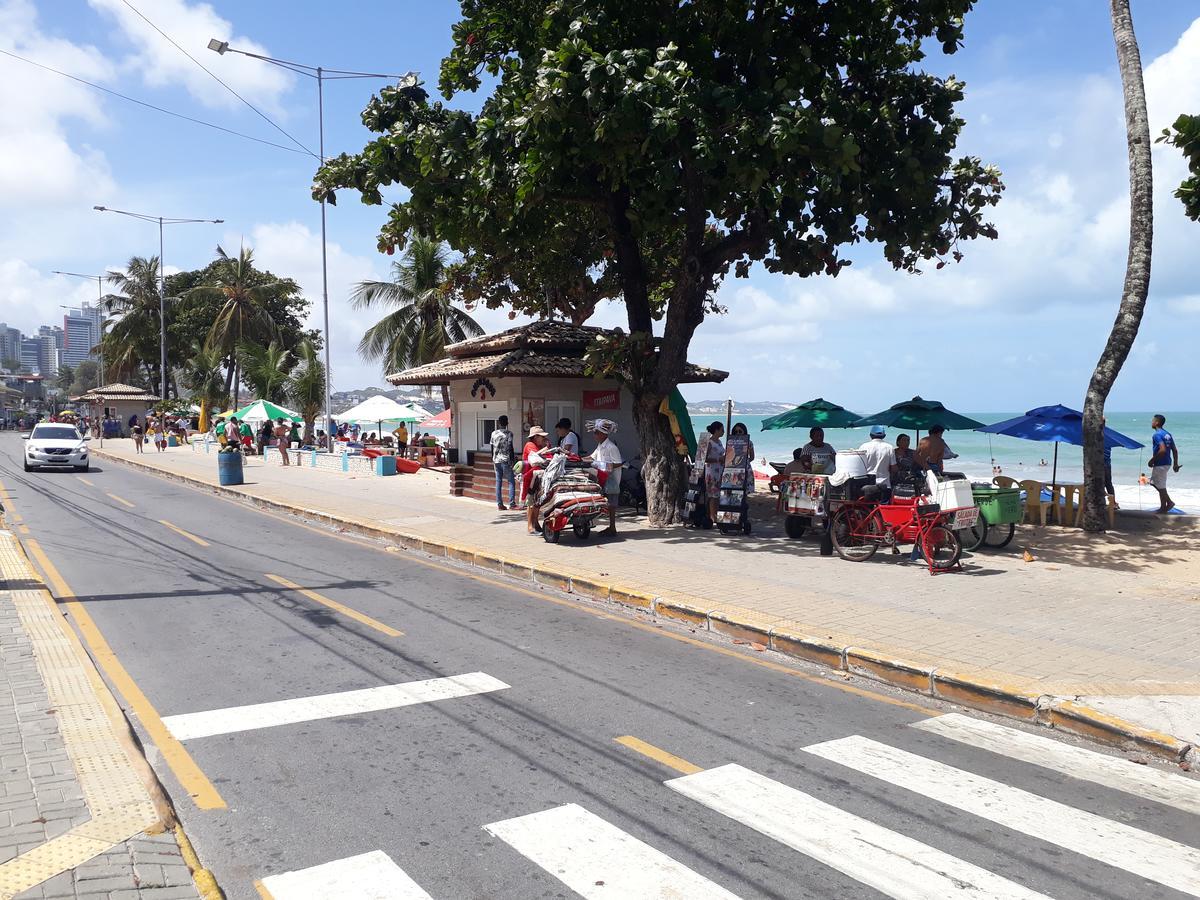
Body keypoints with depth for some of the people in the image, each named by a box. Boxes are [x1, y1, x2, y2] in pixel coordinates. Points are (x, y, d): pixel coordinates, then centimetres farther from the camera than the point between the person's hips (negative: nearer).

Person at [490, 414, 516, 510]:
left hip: (496, 460, 4)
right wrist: (512, 461, -5)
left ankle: (499, 504, 4)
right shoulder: (509, 433, -6)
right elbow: (511, 448, -9)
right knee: (511, 481, 1)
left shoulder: (494, 433, 8)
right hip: (506, 460, -4)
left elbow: (492, 448, 12)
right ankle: (512, 503, -6)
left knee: (498, 482, 7)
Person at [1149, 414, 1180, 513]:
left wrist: (1152, 460, -17)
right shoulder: (1168, 434, 11)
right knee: (1154, 482, 21)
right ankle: (1169, 501, 19)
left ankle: (1163, 507, 12)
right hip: (1168, 463, 9)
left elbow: (1163, 450, -28)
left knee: (1161, 486, 2)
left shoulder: (1157, 435, -17)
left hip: (1160, 464, -9)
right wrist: (1175, 464, 18)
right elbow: (1175, 450, 13)